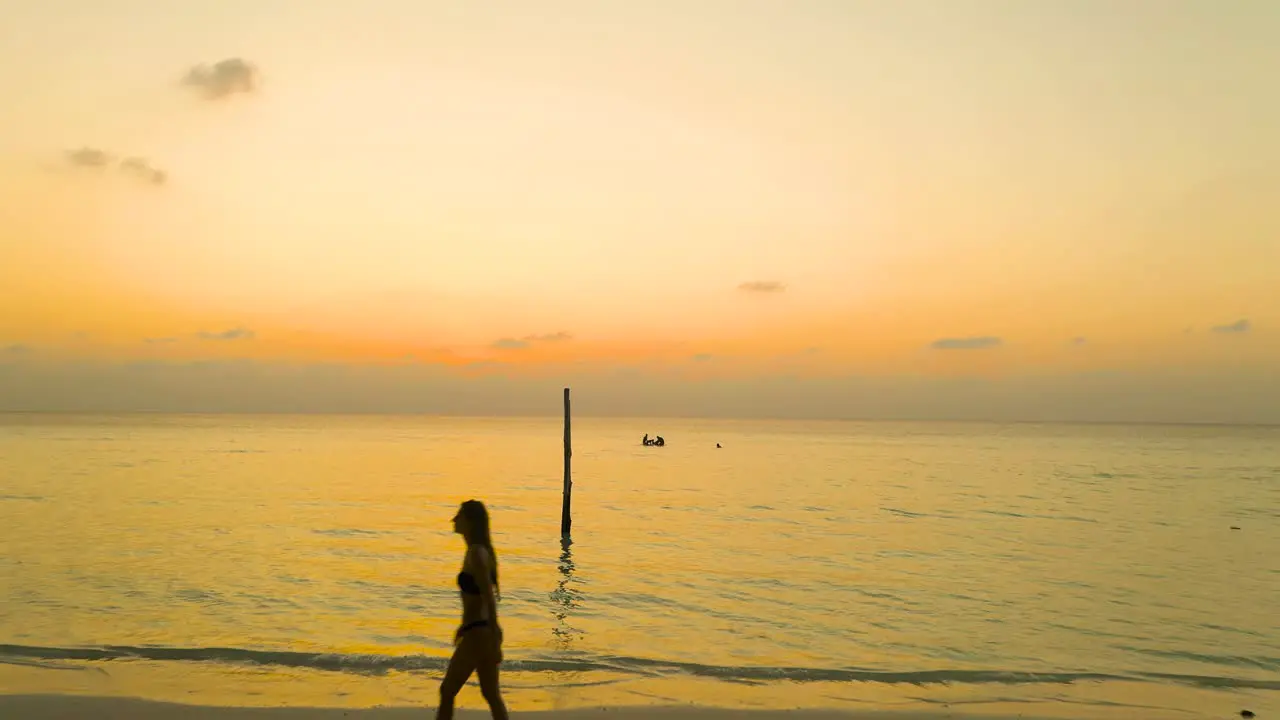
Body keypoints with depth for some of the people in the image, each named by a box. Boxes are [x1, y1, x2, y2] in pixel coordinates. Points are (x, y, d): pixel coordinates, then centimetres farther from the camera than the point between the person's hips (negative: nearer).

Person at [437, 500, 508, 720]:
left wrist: (494, 642, -19)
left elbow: (489, 599, -20)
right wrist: (464, 626, 29)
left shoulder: (477, 554, -19)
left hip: (478, 634, -9)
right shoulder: (477, 551, 11)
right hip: (480, 630, 9)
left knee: (447, 691, 4)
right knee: (491, 694, 13)